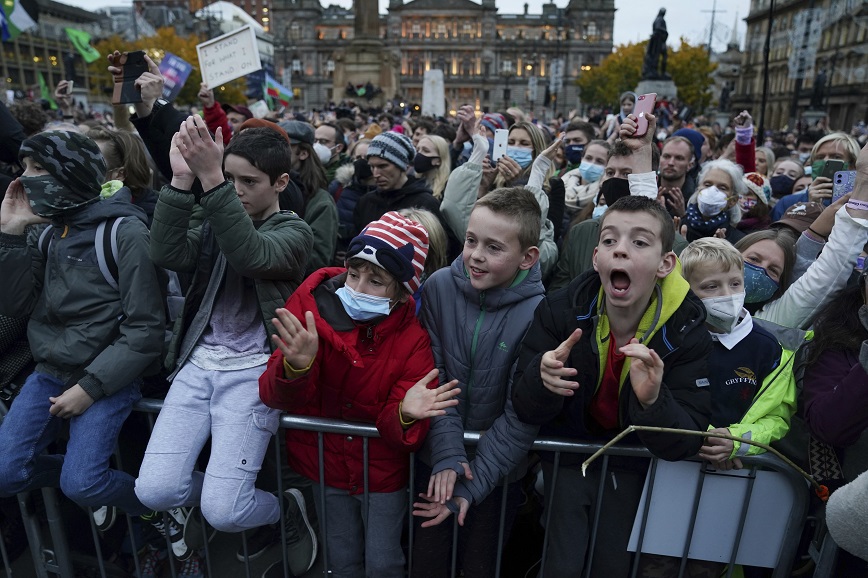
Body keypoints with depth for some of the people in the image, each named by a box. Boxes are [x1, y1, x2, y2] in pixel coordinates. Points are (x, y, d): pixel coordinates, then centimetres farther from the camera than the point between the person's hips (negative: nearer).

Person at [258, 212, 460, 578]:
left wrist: (405, 415, -43)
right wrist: (296, 368, -41)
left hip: (382, 470, -1)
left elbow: (398, 429, -20)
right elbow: (275, 396, -19)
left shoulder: (414, 337, -20)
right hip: (325, 463, 2)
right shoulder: (312, 304, -18)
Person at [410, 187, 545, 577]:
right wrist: (448, 452, -18)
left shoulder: (538, 314, -21)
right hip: (435, 460, 2)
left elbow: (521, 417, -17)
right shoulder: (440, 287, -14)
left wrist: (473, 485, -17)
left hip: (498, 470, -2)